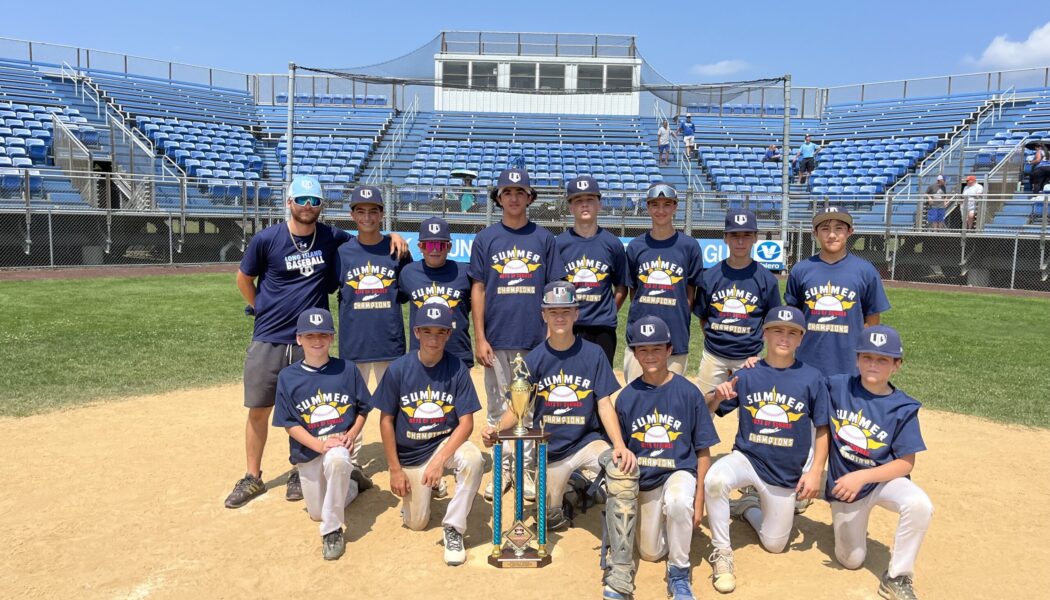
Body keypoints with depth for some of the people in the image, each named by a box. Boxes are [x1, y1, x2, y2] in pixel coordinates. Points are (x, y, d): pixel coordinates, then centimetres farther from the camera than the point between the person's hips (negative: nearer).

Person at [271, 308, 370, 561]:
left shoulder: (347, 369, -4)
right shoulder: (287, 376, -4)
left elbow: (362, 409, 4)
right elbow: (289, 423, -5)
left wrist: (350, 435, -14)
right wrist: (320, 445, -20)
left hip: (340, 444, -3)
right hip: (307, 451, 3)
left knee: (337, 460, -39)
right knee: (316, 512, 12)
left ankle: (332, 530, -21)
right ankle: (350, 485, 43)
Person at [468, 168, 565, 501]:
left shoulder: (544, 239, 5)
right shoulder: (485, 239, 4)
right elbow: (478, 289, 3)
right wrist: (479, 339, -3)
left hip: (535, 339, 0)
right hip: (497, 339, 0)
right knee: (498, 407, 8)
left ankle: (527, 468, 21)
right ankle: (501, 468, 22)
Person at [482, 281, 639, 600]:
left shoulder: (592, 354, -5)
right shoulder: (534, 359, -1)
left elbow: (605, 406, -8)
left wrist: (619, 445, -25)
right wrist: (496, 429, -22)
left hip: (588, 441, -2)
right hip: (550, 448, 2)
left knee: (625, 468, -33)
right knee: (552, 519, 6)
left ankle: (619, 574, -28)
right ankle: (568, 493, 43)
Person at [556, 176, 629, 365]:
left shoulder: (613, 243, 3)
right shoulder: (559, 243, 1)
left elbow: (621, 288, 10)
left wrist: (607, 314, 3)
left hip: (602, 329, 1)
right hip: (567, 328, -1)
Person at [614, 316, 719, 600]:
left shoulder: (689, 392, -9)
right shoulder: (627, 397, -4)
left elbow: (703, 451, -5)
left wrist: (699, 500, -9)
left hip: (680, 472, -3)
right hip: (643, 479, 3)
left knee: (678, 502, -37)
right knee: (650, 553, 8)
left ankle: (679, 573, -15)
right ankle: (670, 520, 39)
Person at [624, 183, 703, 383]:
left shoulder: (689, 246, 2)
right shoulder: (635, 246, 6)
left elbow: (690, 294, 5)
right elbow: (633, 291, 11)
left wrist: (678, 319, -2)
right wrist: (642, 315, 1)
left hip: (675, 337, -1)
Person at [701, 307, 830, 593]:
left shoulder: (812, 378, -7)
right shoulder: (747, 375, -4)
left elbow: (822, 430, 1)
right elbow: (707, 411, -2)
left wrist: (816, 471, -6)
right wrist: (717, 396, -23)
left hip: (786, 475, 1)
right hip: (746, 458, -1)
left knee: (774, 545, 10)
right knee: (714, 480, -34)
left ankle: (748, 505, 40)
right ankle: (722, 553, -12)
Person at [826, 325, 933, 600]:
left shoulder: (904, 408, -14)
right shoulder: (837, 386, -11)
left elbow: (906, 463, -13)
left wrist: (862, 477, -27)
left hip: (883, 479, -1)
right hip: (844, 486, 1)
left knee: (919, 505, -34)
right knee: (851, 560, 7)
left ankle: (896, 577, -14)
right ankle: (845, 521, 41)